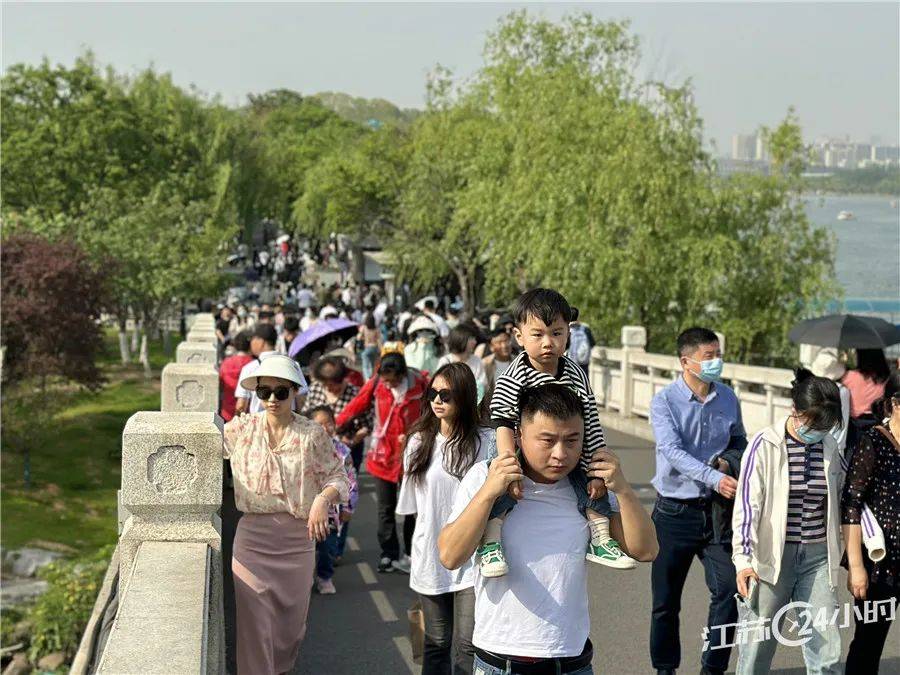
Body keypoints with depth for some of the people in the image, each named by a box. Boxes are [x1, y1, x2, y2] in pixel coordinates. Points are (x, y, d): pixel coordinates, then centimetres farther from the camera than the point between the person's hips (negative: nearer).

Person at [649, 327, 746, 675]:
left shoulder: (728, 399, 4)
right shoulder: (664, 401, -9)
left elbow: (740, 444, 15)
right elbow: (673, 451, -20)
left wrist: (727, 461, -8)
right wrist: (715, 478, -31)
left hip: (717, 510, 3)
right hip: (675, 512, -3)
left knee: (728, 589, -6)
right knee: (666, 600, 7)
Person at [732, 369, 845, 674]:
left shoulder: (829, 446, 6)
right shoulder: (766, 444, -9)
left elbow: (841, 501, 18)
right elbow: (747, 504, -12)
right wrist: (744, 559, -18)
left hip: (817, 558, 4)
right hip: (771, 557, -4)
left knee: (827, 649, 2)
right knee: (757, 647, 4)